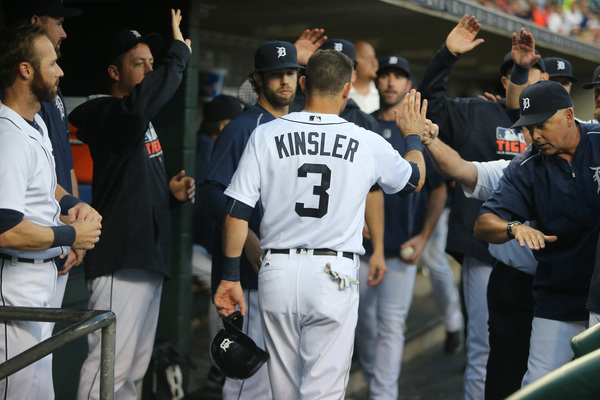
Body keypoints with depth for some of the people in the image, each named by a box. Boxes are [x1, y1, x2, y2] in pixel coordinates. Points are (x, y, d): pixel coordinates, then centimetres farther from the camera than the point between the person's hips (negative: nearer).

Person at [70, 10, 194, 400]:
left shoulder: (140, 121, 18)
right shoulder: (105, 113, -13)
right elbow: (141, 99, -36)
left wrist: (170, 190, 10)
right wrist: (180, 52, -24)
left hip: (149, 258, 10)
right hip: (120, 261, -10)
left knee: (135, 368, 15)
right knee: (110, 366, -11)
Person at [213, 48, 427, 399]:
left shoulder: (265, 135, 0)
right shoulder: (368, 143, -1)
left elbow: (237, 212, -2)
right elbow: (415, 179, 19)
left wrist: (230, 277, 5)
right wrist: (414, 136, 37)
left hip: (277, 273, 2)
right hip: (334, 275, -2)